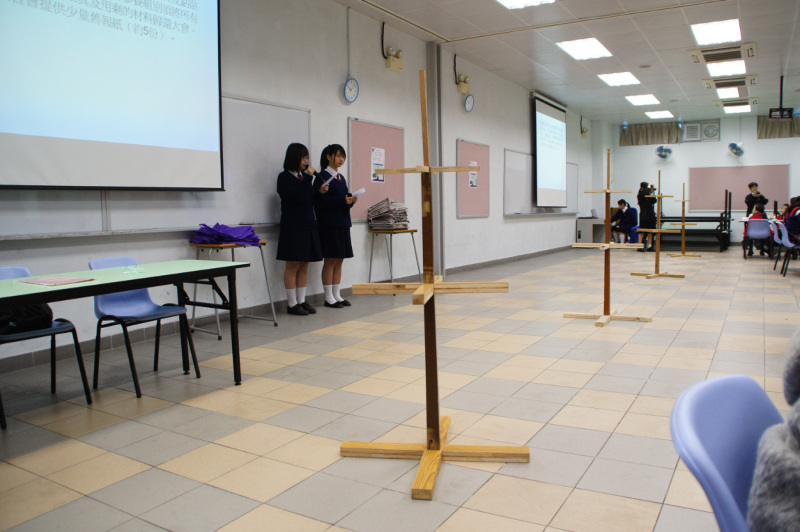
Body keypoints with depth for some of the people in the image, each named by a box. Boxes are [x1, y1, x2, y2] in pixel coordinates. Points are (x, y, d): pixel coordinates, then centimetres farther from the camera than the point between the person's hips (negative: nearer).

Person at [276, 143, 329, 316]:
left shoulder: (303, 176, 14)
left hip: (308, 226, 7)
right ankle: (292, 304, 5)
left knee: (304, 266, 9)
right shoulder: (284, 177, -7)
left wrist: (320, 192, 1)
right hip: (293, 228, -7)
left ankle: (301, 301, 16)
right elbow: (298, 198, -19)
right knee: (293, 266, -2)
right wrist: (308, 178, -15)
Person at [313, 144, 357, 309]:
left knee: (339, 260, 9)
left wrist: (351, 200, -4)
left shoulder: (341, 178, 17)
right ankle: (329, 297, 4)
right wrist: (342, 200, -22)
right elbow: (319, 201, -17)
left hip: (342, 223, 8)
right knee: (330, 261, -3)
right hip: (329, 224, -8)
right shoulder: (322, 177, -7)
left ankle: (336, 295, 16)